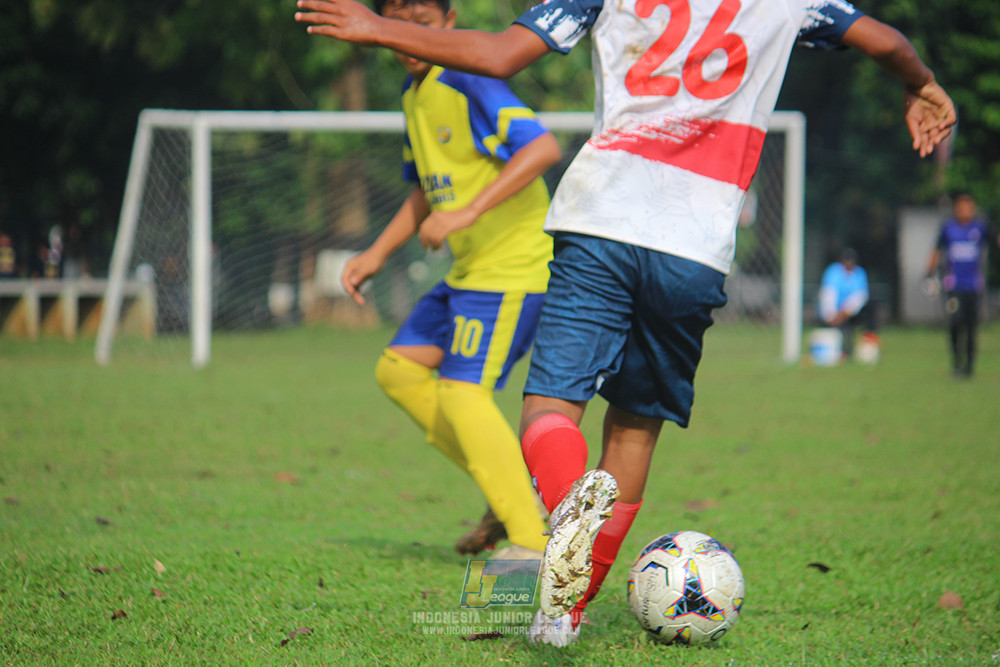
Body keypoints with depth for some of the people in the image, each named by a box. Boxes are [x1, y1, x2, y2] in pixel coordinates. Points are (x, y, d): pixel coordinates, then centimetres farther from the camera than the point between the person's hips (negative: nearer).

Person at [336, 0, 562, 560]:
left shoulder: (469, 82, -16)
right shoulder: (414, 94, 14)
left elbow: (543, 148, -29)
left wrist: (469, 213, -30)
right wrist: (378, 254, 19)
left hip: (514, 264, -10)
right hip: (471, 269, 10)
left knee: (462, 389, -15)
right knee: (399, 368, 11)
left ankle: (534, 539, -10)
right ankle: (512, 490, 13)